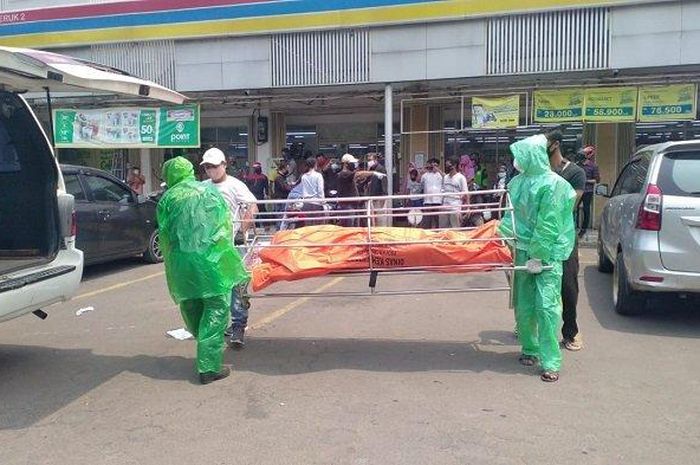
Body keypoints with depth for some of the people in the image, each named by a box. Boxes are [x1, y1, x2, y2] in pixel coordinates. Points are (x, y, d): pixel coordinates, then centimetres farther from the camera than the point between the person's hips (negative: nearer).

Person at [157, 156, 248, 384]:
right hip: (211, 259, -2)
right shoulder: (209, 191, 8)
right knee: (216, 308, 2)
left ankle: (207, 354, 30)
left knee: (191, 309, 18)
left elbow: (165, 236, 9)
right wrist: (225, 250, 25)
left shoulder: (167, 199, 7)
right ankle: (209, 366, -2)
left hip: (182, 263, 2)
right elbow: (226, 224, 11)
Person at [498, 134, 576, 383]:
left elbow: (548, 225, -15)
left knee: (546, 306, -8)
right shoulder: (517, 182, 8)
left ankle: (550, 362, -2)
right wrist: (503, 234, 5)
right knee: (524, 305, 9)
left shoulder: (552, 184, -12)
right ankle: (530, 349, 26)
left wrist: (538, 256, -16)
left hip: (548, 253, -6)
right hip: (523, 249, 6)